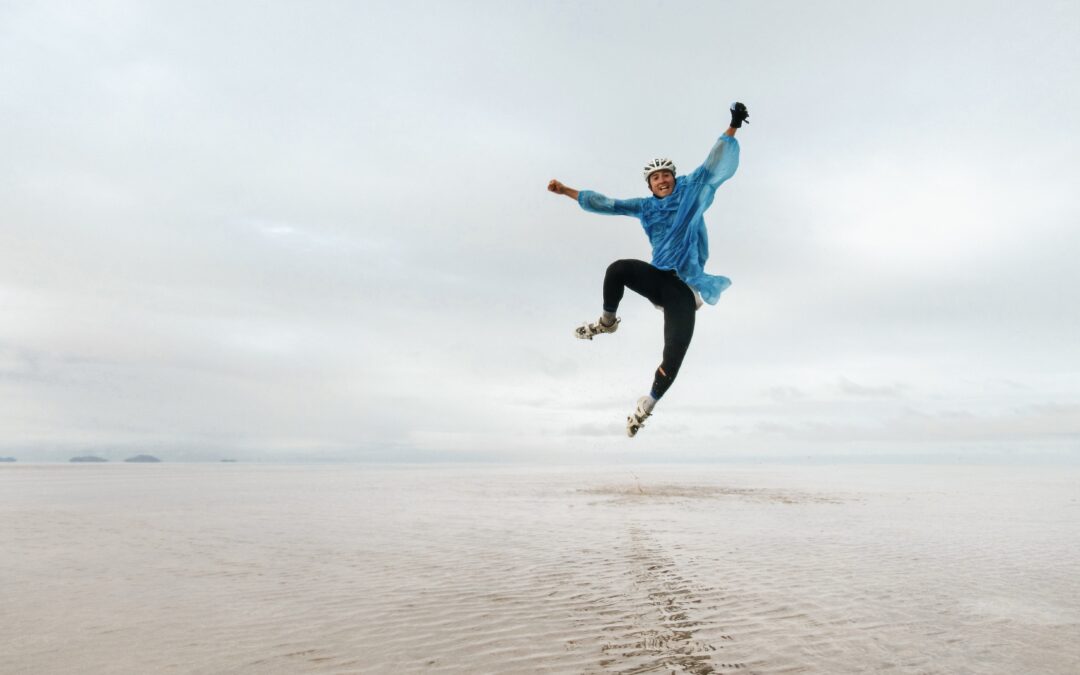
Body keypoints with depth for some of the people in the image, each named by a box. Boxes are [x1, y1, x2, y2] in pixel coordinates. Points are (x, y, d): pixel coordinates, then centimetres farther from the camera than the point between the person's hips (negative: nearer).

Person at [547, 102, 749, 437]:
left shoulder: (692, 190, 6)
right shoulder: (645, 207, 13)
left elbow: (716, 165, 1)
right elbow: (605, 204, 17)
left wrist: (732, 128, -11)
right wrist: (566, 191, 17)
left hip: (685, 289, -3)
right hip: (658, 278, 3)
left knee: (673, 357, -12)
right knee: (618, 268, -27)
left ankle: (647, 404, 11)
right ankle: (607, 321, 0)